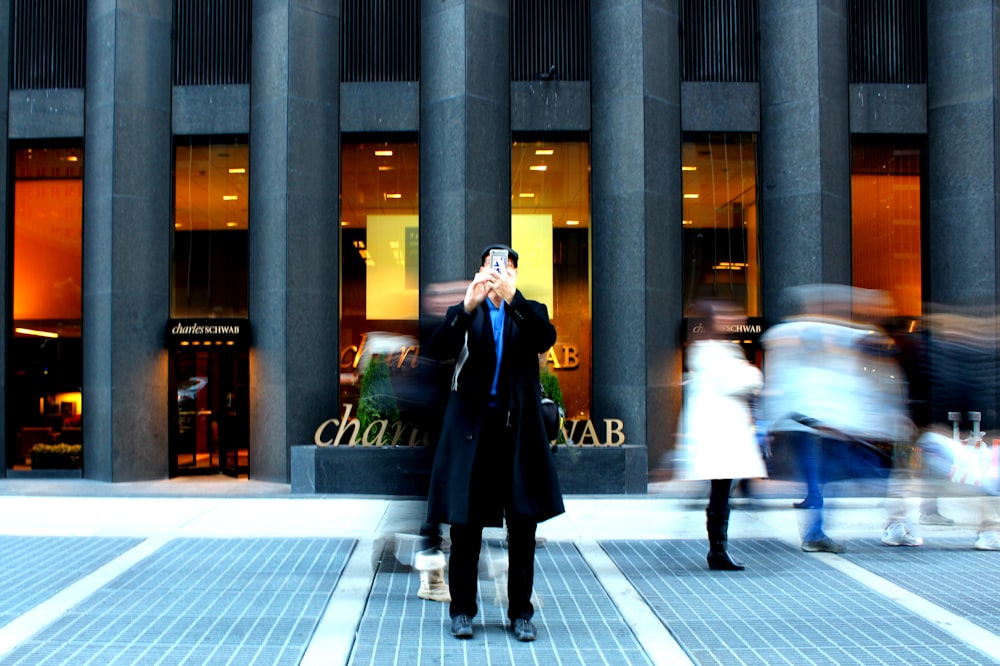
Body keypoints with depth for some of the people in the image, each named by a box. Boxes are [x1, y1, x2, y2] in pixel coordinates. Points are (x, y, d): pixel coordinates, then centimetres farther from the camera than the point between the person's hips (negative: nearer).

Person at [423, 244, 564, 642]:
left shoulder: (530, 312, 9)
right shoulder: (463, 314, 8)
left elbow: (546, 339, -13)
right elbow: (437, 349, -11)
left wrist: (513, 297, -25)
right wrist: (467, 307, -24)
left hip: (518, 429, 1)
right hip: (472, 428, -1)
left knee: (524, 525, 4)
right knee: (465, 523, 4)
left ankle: (521, 613, 15)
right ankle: (462, 610, 16)